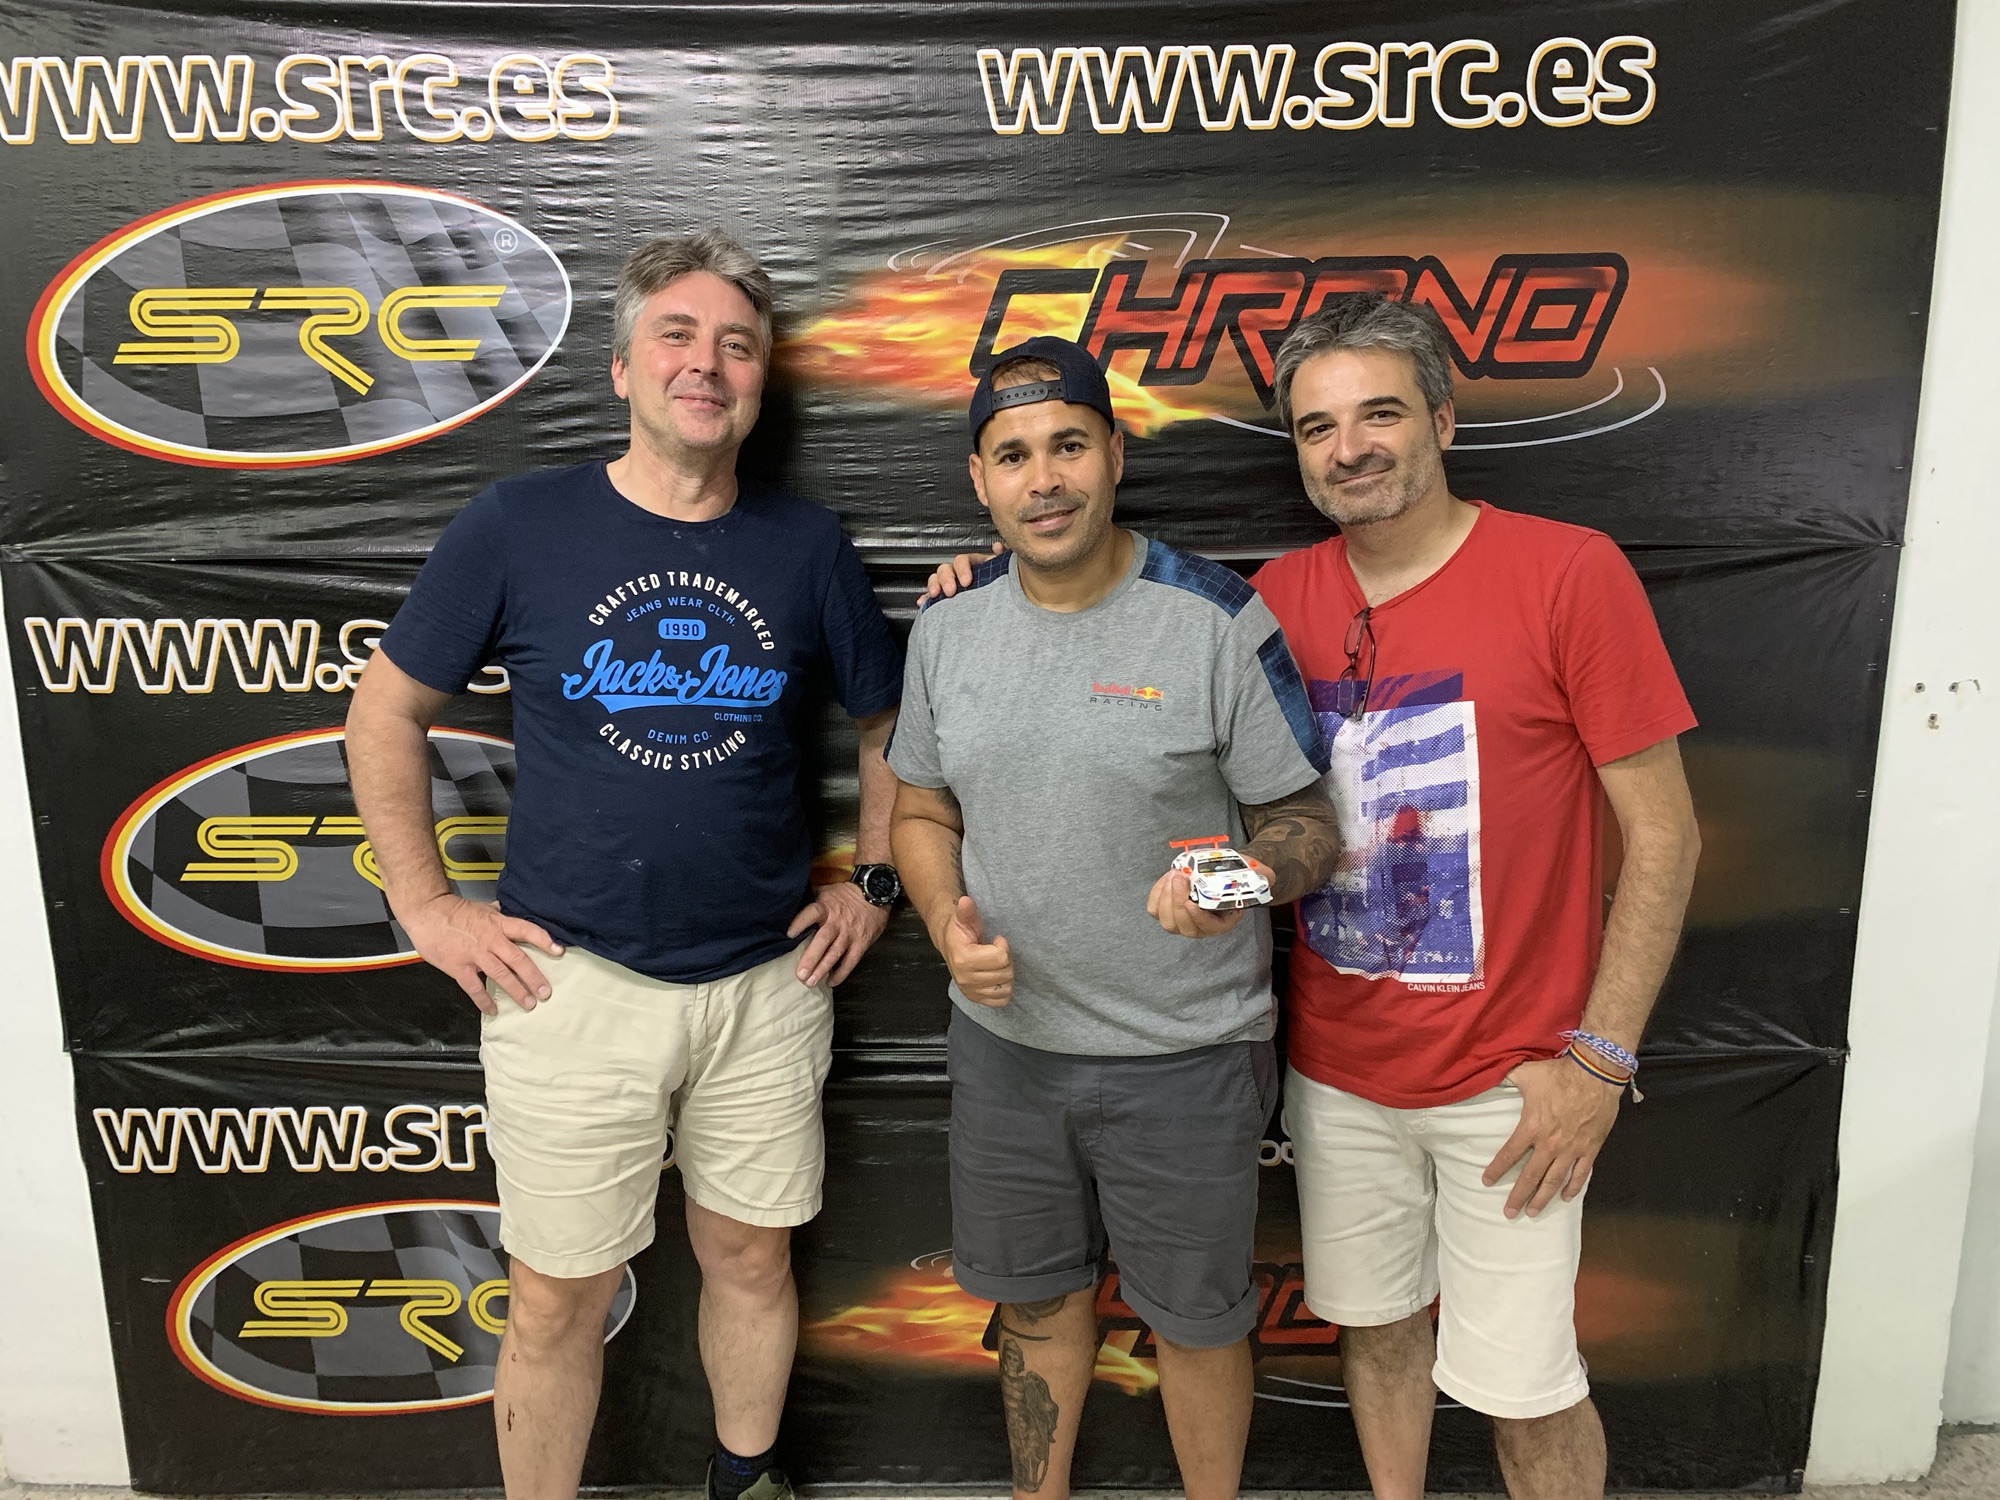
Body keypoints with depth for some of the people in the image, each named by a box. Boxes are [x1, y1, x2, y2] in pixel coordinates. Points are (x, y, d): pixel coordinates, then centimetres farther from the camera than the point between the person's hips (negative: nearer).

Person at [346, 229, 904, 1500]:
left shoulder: (806, 546, 0)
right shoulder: (520, 526, -6)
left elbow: (892, 726, 12)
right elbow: (387, 712, 3)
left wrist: (874, 883, 6)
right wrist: (428, 906, -1)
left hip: (769, 979, 2)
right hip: (573, 978, -2)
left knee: (753, 1256, 18)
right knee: (560, 1300, 10)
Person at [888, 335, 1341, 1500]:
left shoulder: (1218, 621, -15)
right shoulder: (949, 627, 0)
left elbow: (1307, 822, -9)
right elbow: (923, 811, 9)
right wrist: (949, 924, -10)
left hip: (1184, 1054, -4)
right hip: (1007, 1039, 4)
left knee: (1194, 1320, 16)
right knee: (1035, 1299, 23)